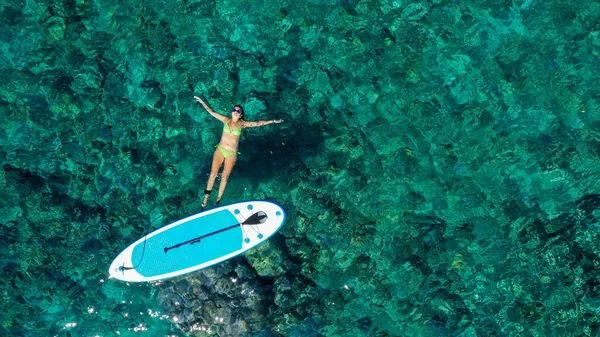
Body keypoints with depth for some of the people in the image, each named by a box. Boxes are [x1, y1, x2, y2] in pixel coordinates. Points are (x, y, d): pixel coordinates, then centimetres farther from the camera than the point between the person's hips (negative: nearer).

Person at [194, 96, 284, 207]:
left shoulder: (242, 124, -1)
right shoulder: (226, 120, 1)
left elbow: (258, 123, -3)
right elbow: (211, 112, 4)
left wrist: (273, 121, -7)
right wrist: (202, 102, 2)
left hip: (231, 154, 0)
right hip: (220, 150, 0)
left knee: (224, 177, 4)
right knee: (213, 174, -3)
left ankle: (218, 199, 15)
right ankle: (206, 197, 7)